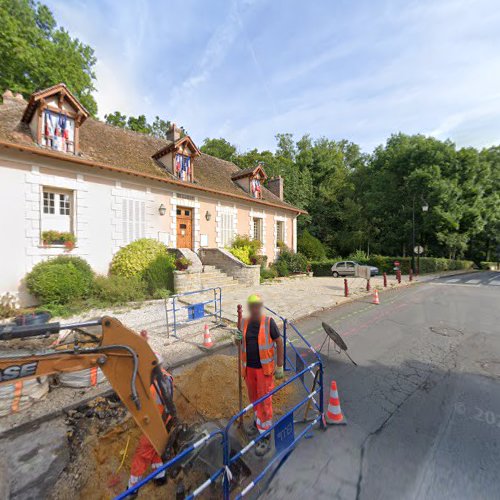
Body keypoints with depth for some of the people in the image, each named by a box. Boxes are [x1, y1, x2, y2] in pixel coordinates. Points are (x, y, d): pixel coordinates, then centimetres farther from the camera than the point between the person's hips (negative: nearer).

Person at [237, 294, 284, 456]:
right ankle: (258, 420, 46)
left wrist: (279, 366, -8)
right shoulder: (245, 323, -2)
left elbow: (279, 342, -9)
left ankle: (265, 436, 20)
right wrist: (238, 339, -13)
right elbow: (241, 344, 11)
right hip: (249, 367, 5)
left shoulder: (269, 322, -15)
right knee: (254, 397, 21)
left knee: (264, 400, 3)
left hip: (265, 368, -4)